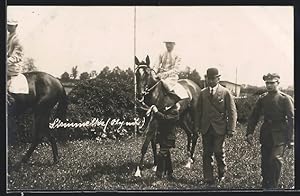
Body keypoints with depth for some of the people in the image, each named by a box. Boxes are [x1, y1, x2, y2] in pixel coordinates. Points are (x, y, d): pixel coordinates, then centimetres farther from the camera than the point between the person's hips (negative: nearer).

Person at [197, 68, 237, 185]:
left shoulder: (226, 93, -1)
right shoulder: (203, 93, 10)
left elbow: (232, 112, -3)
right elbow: (199, 111, 13)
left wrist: (231, 129, -9)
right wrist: (198, 126, 6)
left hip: (219, 128, -3)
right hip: (205, 129, 3)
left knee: (218, 152, 1)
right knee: (207, 153, 4)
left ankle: (222, 173, 27)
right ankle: (208, 179, 10)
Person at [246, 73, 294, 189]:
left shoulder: (285, 99, -5)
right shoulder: (262, 99, 7)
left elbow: (291, 119, -7)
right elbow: (254, 116, 12)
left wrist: (290, 139, -12)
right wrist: (250, 132, 3)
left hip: (279, 136, -5)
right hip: (266, 135, 5)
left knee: (276, 159, -17)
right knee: (265, 162, 9)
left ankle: (273, 186, -6)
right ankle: (265, 185, 23)